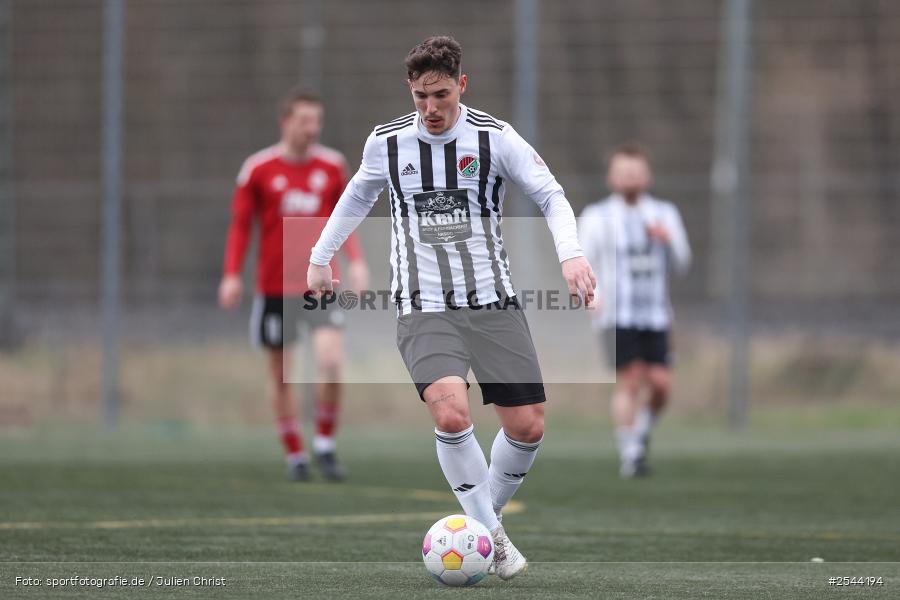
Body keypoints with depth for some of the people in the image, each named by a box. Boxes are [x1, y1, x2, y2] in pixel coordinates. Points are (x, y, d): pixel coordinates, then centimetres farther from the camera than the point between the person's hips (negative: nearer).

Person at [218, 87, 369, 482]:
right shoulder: (258, 169, -2)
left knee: (331, 361, -17)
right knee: (281, 375, 4)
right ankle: (294, 454, 17)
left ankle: (325, 445, 0)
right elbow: (240, 225, 4)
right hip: (274, 285, 0)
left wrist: (356, 262, 0)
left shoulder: (333, 165, 4)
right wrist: (232, 275, -4)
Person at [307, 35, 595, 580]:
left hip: (493, 302, 1)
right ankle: (490, 533, -10)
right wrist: (321, 256, 27)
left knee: (528, 426, -4)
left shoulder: (494, 138, -3)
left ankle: (486, 513, 23)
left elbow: (551, 196, -1)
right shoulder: (387, 143, 3)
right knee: (451, 413, -25)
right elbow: (358, 197, 23)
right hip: (424, 308, -1)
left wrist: (571, 254, -18)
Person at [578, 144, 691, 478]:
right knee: (629, 381, -14)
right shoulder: (597, 217, 4)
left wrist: (669, 239, -9)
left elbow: (682, 264, 12)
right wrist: (593, 295, -19)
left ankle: (642, 431, 22)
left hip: (656, 315, 3)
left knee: (661, 384, -7)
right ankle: (629, 456, -7)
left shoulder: (664, 215, 14)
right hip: (617, 316, -3)